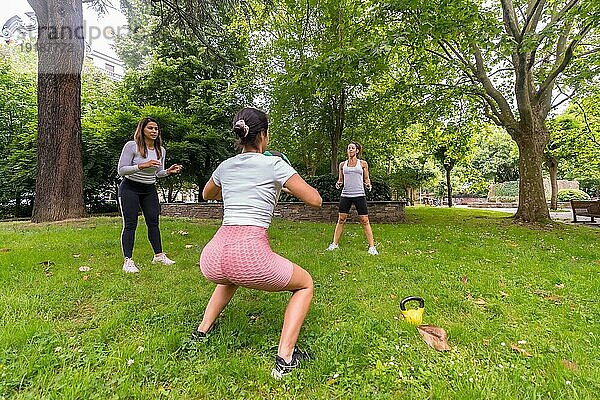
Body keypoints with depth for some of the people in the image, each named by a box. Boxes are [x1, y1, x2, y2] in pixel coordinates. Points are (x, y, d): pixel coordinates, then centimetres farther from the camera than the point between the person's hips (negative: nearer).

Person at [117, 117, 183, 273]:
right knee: (130, 224, -6)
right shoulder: (131, 146, -12)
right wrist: (142, 166, -29)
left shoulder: (161, 150, 3)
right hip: (130, 188, -5)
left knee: (153, 222, 5)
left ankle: (159, 255, 16)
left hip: (149, 190, 5)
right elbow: (121, 170, -16)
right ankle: (127, 261, 1)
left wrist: (169, 171, -9)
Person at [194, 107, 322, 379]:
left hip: (211, 258, 6)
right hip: (251, 256, -6)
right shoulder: (274, 164, 1)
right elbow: (315, 200, 3)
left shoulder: (225, 166, 16)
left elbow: (207, 195, 37)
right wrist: (286, 186, 20)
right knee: (305, 284, 20)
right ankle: (284, 358, 9)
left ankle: (202, 331, 39)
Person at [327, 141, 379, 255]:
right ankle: (335, 243, 14)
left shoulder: (363, 164, 8)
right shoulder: (342, 164, 12)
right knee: (341, 220, 3)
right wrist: (338, 183, -4)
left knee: (365, 221, -1)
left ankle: (372, 247, 5)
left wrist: (368, 184, -9)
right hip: (345, 194, 2)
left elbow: (366, 179, 12)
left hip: (359, 195, -2)